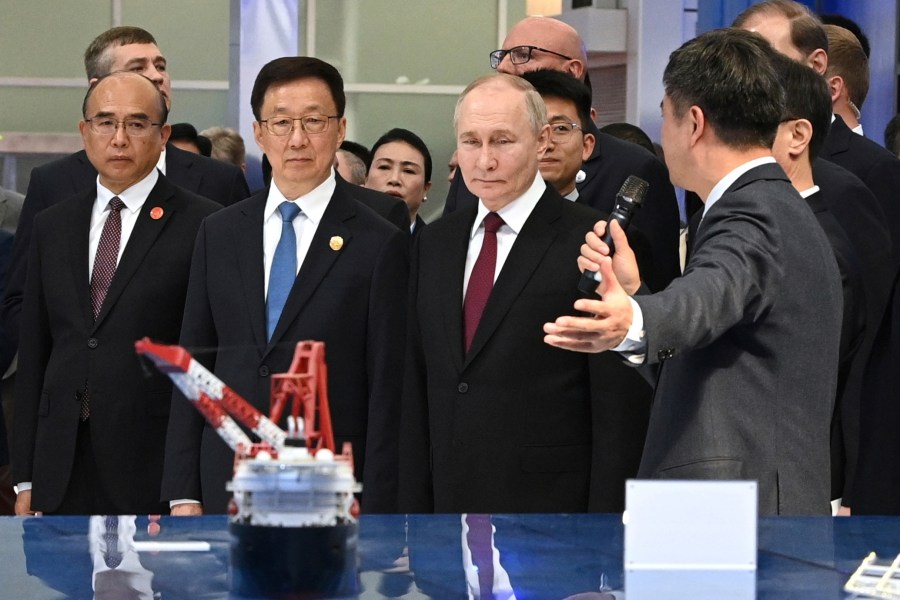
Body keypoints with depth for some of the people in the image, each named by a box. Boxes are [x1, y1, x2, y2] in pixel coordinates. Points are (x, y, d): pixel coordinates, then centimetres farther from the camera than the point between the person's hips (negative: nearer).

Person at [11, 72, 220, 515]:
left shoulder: (203, 225, -2)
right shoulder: (52, 226, 13)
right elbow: (33, 356, 14)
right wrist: (25, 478, 9)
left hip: (155, 469, -4)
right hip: (61, 476, 4)